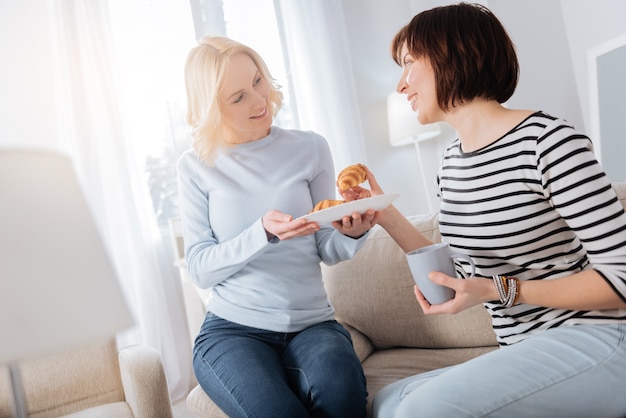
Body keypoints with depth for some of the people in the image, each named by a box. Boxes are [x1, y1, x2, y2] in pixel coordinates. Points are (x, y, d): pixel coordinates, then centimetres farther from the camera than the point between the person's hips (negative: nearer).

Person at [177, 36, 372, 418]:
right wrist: (263, 232, -21)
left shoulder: (310, 149, 2)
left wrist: (353, 233, -19)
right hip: (232, 328, 0)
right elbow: (200, 268, -4)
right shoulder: (198, 165, 0)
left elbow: (328, 250, 4)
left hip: (312, 323, 1)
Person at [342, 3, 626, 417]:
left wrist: (502, 290, -24)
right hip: (526, 353, 7)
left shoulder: (547, 139, -16)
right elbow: (460, 273, 10)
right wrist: (387, 217, 3)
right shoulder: (452, 161, 8)